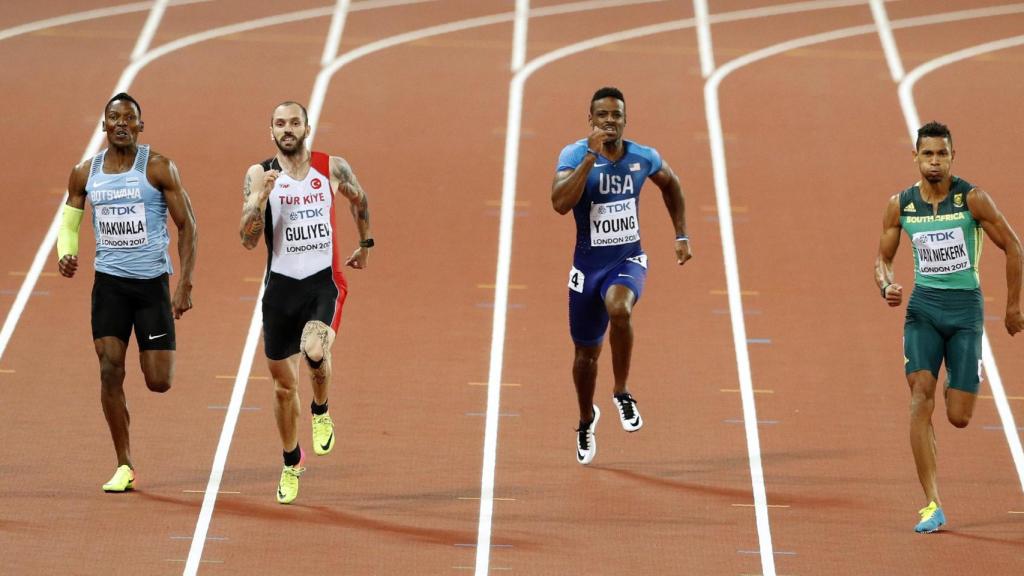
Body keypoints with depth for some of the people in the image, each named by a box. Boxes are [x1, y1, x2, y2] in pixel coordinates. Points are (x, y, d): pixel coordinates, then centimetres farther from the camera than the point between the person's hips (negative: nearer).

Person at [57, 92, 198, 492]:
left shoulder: (158, 168, -6)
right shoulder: (85, 173, 4)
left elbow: (187, 226, -5)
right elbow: (68, 223, 15)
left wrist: (185, 284, -11)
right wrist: (65, 255, -8)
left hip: (153, 282, -2)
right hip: (109, 282, 2)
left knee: (159, 382, -4)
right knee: (110, 372, -7)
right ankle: (124, 467, 2)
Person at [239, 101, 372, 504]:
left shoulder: (332, 169, -2)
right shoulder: (259, 175, -4)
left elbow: (359, 200, 21)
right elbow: (248, 240, -10)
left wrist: (365, 245, 28)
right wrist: (261, 197, -23)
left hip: (325, 281, -1)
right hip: (281, 286, 1)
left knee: (314, 350, -31)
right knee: (284, 385, 9)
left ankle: (321, 412, 2)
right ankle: (291, 463, 31)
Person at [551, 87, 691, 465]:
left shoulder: (643, 158, -5)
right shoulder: (574, 155, -14)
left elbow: (671, 184, 18)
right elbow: (560, 203, -31)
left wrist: (681, 236, 13)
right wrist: (591, 156, -34)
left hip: (628, 261, 0)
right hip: (588, 265, 0)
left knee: (618, 309, -35)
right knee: (587, 351, 13)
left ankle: (622, 393, -14)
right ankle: (586, 420, 42)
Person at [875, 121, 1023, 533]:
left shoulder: (973, 199, -8)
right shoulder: (900, 205, 0)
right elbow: (884, 257, 11)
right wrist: (887, 286, -12)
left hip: (965, 306, -2)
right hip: (923, 306, 2)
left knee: (959, 417, -3)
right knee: (920, 398, -16)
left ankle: (956, 389, 39)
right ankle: (932, 505, -15)